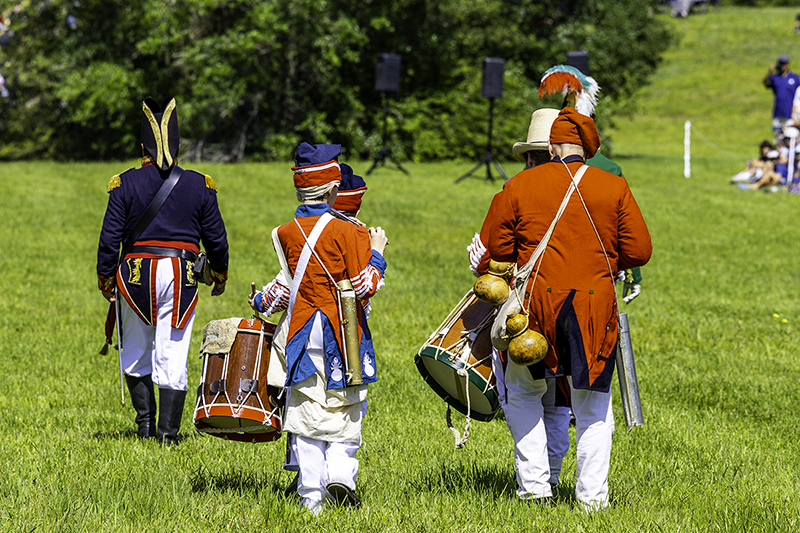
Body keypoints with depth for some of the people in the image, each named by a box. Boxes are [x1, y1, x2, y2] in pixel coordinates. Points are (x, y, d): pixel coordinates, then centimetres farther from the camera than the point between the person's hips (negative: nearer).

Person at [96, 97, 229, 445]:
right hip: (182, 273, 1)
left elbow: (110, 236, -4)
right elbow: (215, 236, 7)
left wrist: (105, 279, 7)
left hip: (137, 273, -1)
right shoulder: (199, 185, 1)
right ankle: (168, 430, -1)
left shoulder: (125, 184, -3)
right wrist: (219, 273, 22)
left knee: (135, 351, 16)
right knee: (172, 355, 2)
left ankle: (145, 420, 12)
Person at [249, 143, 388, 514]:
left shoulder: (285, 234, 0)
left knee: (307, 415, 6)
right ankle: (340, 473, -11)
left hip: (302, 337, 3)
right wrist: (376, 253, 3)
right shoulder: (347, 233, -10)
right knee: (344, 413, 10)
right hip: (342, 336, -3)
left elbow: (289, 285, 4)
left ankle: (312, 495, 4)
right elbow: (364, 286, -10)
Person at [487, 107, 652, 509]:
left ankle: (533, 485, 14)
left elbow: (497, 248, 3)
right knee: (593, 407, 12)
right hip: (595, 306, 0)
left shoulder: (520, 185, 0)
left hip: (536, 299, 0)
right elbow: (639, 251, 0)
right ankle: (592, 495, 8)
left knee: (522, 393, 20)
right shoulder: (614, 188, 1)